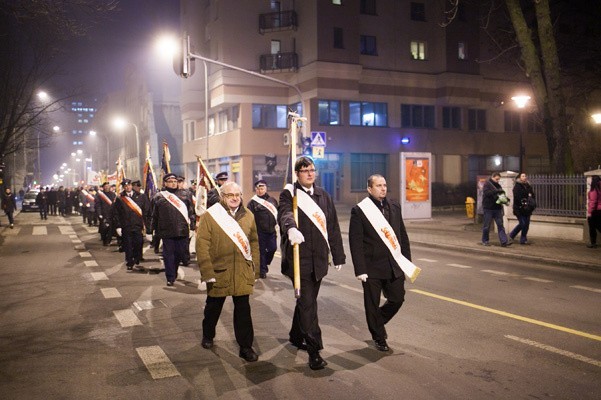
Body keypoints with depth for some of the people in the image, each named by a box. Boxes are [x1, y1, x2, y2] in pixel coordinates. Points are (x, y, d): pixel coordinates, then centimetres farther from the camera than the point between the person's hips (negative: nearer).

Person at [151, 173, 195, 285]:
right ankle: (170, 278, 9)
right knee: (168, 255, 2)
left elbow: (190, 212, 10)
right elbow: (155, 215, 7)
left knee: (180, 253, 8)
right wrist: (152, 229, 6)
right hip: (166, 231, -2)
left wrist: (192, 226, 3)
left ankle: (174, 272, 30)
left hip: (182, 231, 2)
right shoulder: (159, 196, 5)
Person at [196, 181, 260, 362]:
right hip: (219, 271, -1)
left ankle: (246, 346, 13)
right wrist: (207, 272, -14)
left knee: (243, 310, 3)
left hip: (243, 272, 2)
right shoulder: (210, 215, -7)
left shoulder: (248, 216, 5)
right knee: (213, 306, 17)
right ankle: (207, 336, 42)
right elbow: (201, 244, -10)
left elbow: (254, 242, 9)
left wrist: (255, 269, 5)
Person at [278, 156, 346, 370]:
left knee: (307, 300, 18)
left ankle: (296, 336, 38)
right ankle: (314, 350, -2)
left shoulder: (323, 196, 13)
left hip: (318, 258, 6)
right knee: (307, 302, -7)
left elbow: (333, 226, 15)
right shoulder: (289, 194, -4)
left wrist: (338, 256, 15)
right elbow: (285, 213, -26)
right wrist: (291, 228, -49)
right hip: (299, 258, -6)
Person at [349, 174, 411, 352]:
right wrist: (360, 269, -15)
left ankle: (378, 322, 38)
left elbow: (402, 235, 12)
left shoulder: (394, 206, 7)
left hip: (394, 265, 5)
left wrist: (407, 260, 8)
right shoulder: (359, 210, -9)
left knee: (397, 299, 11)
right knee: (372, 305, 8)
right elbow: (355, 242, -11)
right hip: (372, 267, -4)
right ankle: (379, 338, 28)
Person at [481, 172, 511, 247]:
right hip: (488, 208, -5)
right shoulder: (487, 184, -3)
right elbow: (487, 193, -20)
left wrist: (505, 199, -1)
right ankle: (485, 240, 17)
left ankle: (504, 241, -6)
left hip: (497, 208, 6)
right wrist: (497, 191, -27)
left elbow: (501, 195, 20)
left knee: (500, 225, -2)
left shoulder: (498, 186, 16)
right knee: (487, 225, 3)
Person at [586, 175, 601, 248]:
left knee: (592, 227, 3)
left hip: (594, 211, -7)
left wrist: (589, 212, -17)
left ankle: (593, 243, 9)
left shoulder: (593, 190, -15)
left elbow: (593, 202, -19)